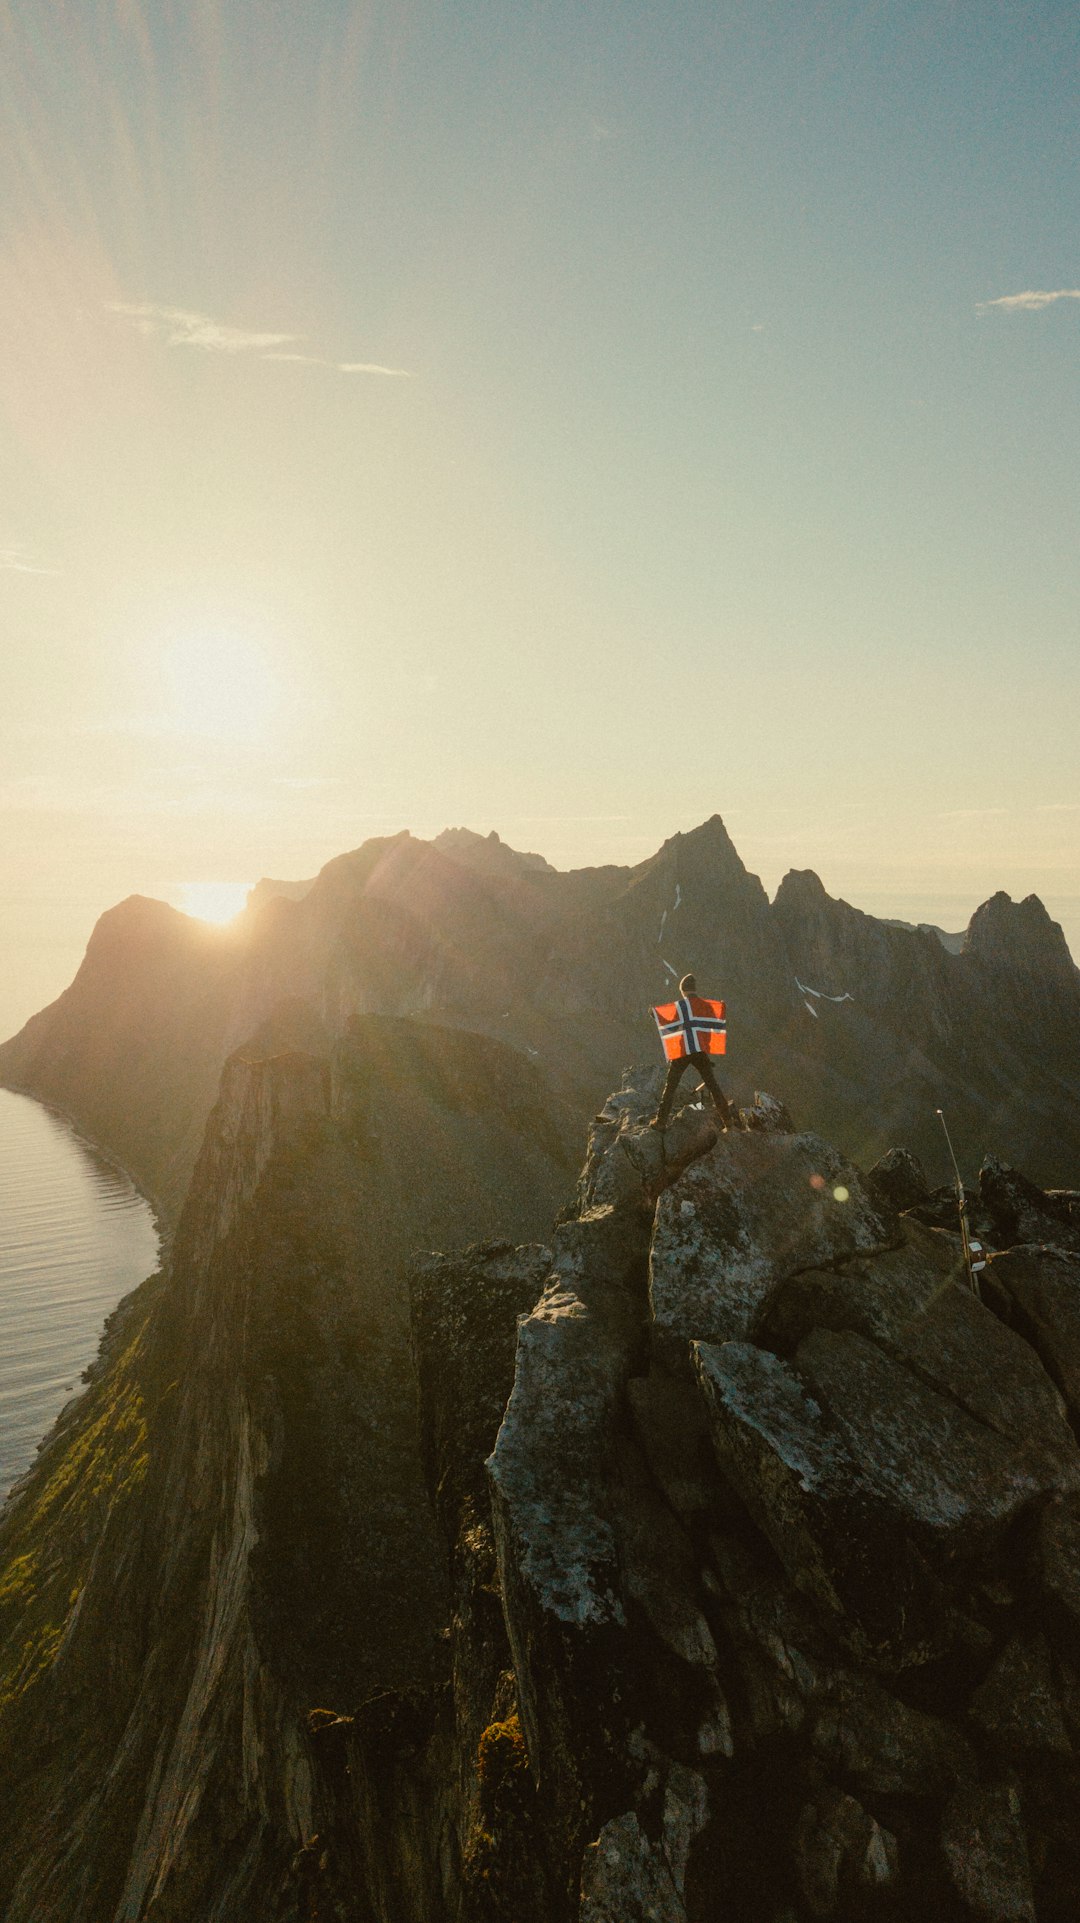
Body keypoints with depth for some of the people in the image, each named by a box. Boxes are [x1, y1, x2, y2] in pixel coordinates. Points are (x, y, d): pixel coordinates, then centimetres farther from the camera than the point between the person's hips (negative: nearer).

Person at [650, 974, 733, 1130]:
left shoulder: (680, 1005, -4)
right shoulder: (706, 1005, 7)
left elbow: (671, 1027, -9)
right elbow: (716, 1025, 10)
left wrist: (656, 1016, 1)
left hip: (682, 1051, -3)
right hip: (701, 1051, 3)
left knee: (670, 1086, 3)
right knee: (712, 1085, 11)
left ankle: (660, 1121, -2)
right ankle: (727, 1119, 8)